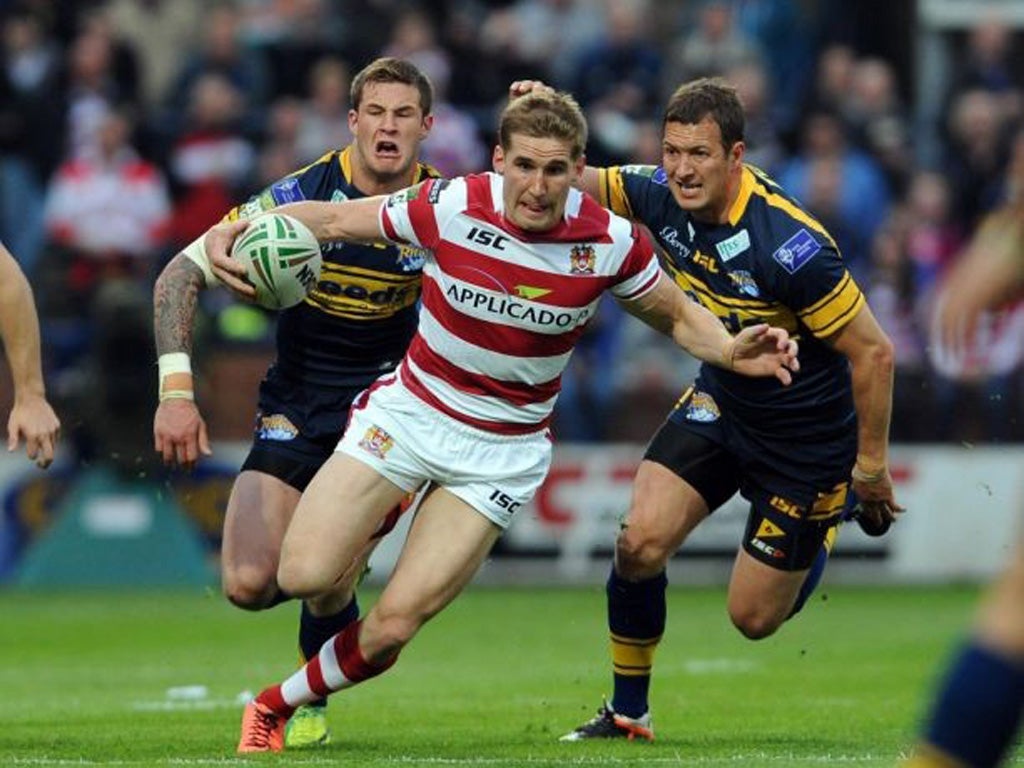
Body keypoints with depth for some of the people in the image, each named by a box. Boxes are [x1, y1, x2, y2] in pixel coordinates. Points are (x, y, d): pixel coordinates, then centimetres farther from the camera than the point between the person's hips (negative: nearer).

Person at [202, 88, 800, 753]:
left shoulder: (610, 242, -15)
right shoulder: (449, 207, -18)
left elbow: (676, 315, 3)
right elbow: (335, 219, -2)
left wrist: (732, 350, -17)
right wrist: (237, 227, -17)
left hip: (502, 450, 0)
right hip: (409, 413, 0)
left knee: (391, 627, -10)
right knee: (304, 575, -14)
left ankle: (277, 704, 18)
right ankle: (378, 513, 22)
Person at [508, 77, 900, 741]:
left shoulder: (789, 245, -33)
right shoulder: (663, 196, -14)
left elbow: (873, 353, -25)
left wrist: (871, 467, -16)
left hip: (806, 433, -5)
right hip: (720, 401, 5)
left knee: (755, 618, 3)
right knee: (640, 543, -12)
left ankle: (831, 525, 35)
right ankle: (628, 713, 9)